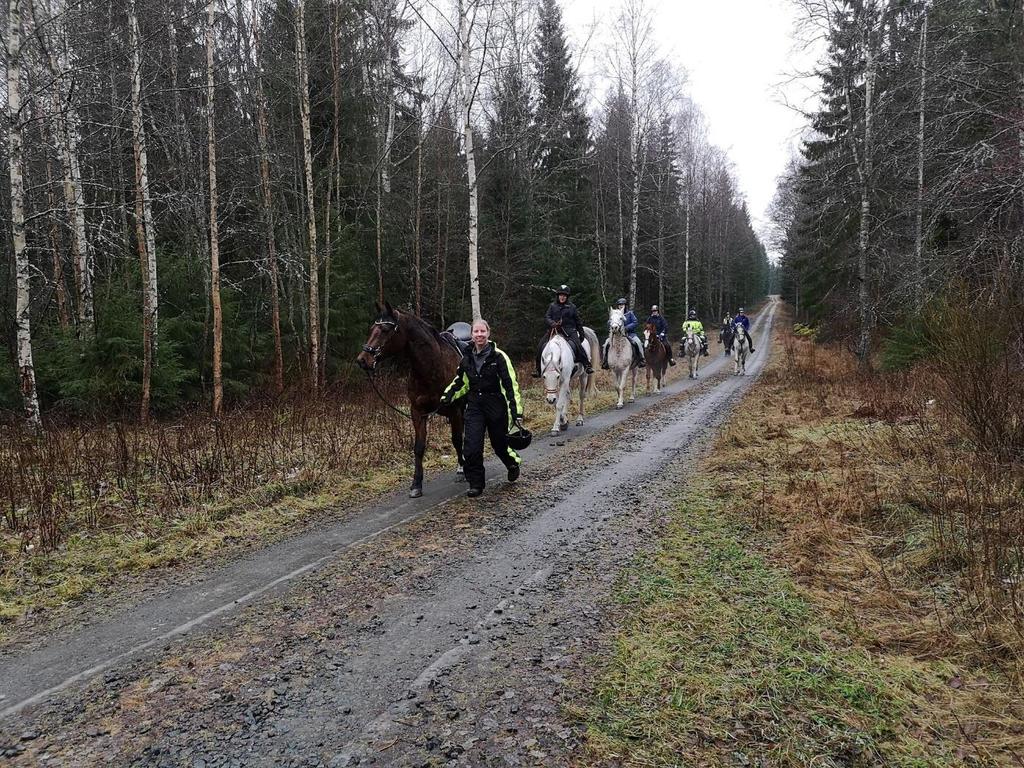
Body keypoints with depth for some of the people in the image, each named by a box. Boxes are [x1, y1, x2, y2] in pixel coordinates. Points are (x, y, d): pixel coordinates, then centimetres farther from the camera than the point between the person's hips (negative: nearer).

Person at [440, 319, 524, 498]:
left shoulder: (498, 356, -11)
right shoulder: (467, 358, 5)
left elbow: (511, 385, -12)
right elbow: (460, 382, 20)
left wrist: (516, 412, -17)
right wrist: (447, 397, 4)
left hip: (496, 405, -3)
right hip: (474, 406, 4)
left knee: (499, 443, 12)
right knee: (471, 446, -7)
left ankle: (513, 463, 44)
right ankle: (476, 484, 7)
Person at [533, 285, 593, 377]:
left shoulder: (572, 307, 9)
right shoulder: (552, 306, 11)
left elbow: (578, 321, 13)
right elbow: (547, 317, 3)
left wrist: (581, 334, 10)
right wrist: (552, 323, -19)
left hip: (569, 330, -1)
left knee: (577, 344, -25)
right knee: (541, 345, -12)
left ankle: (586, 364, -15)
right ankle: (538, 368, -1)